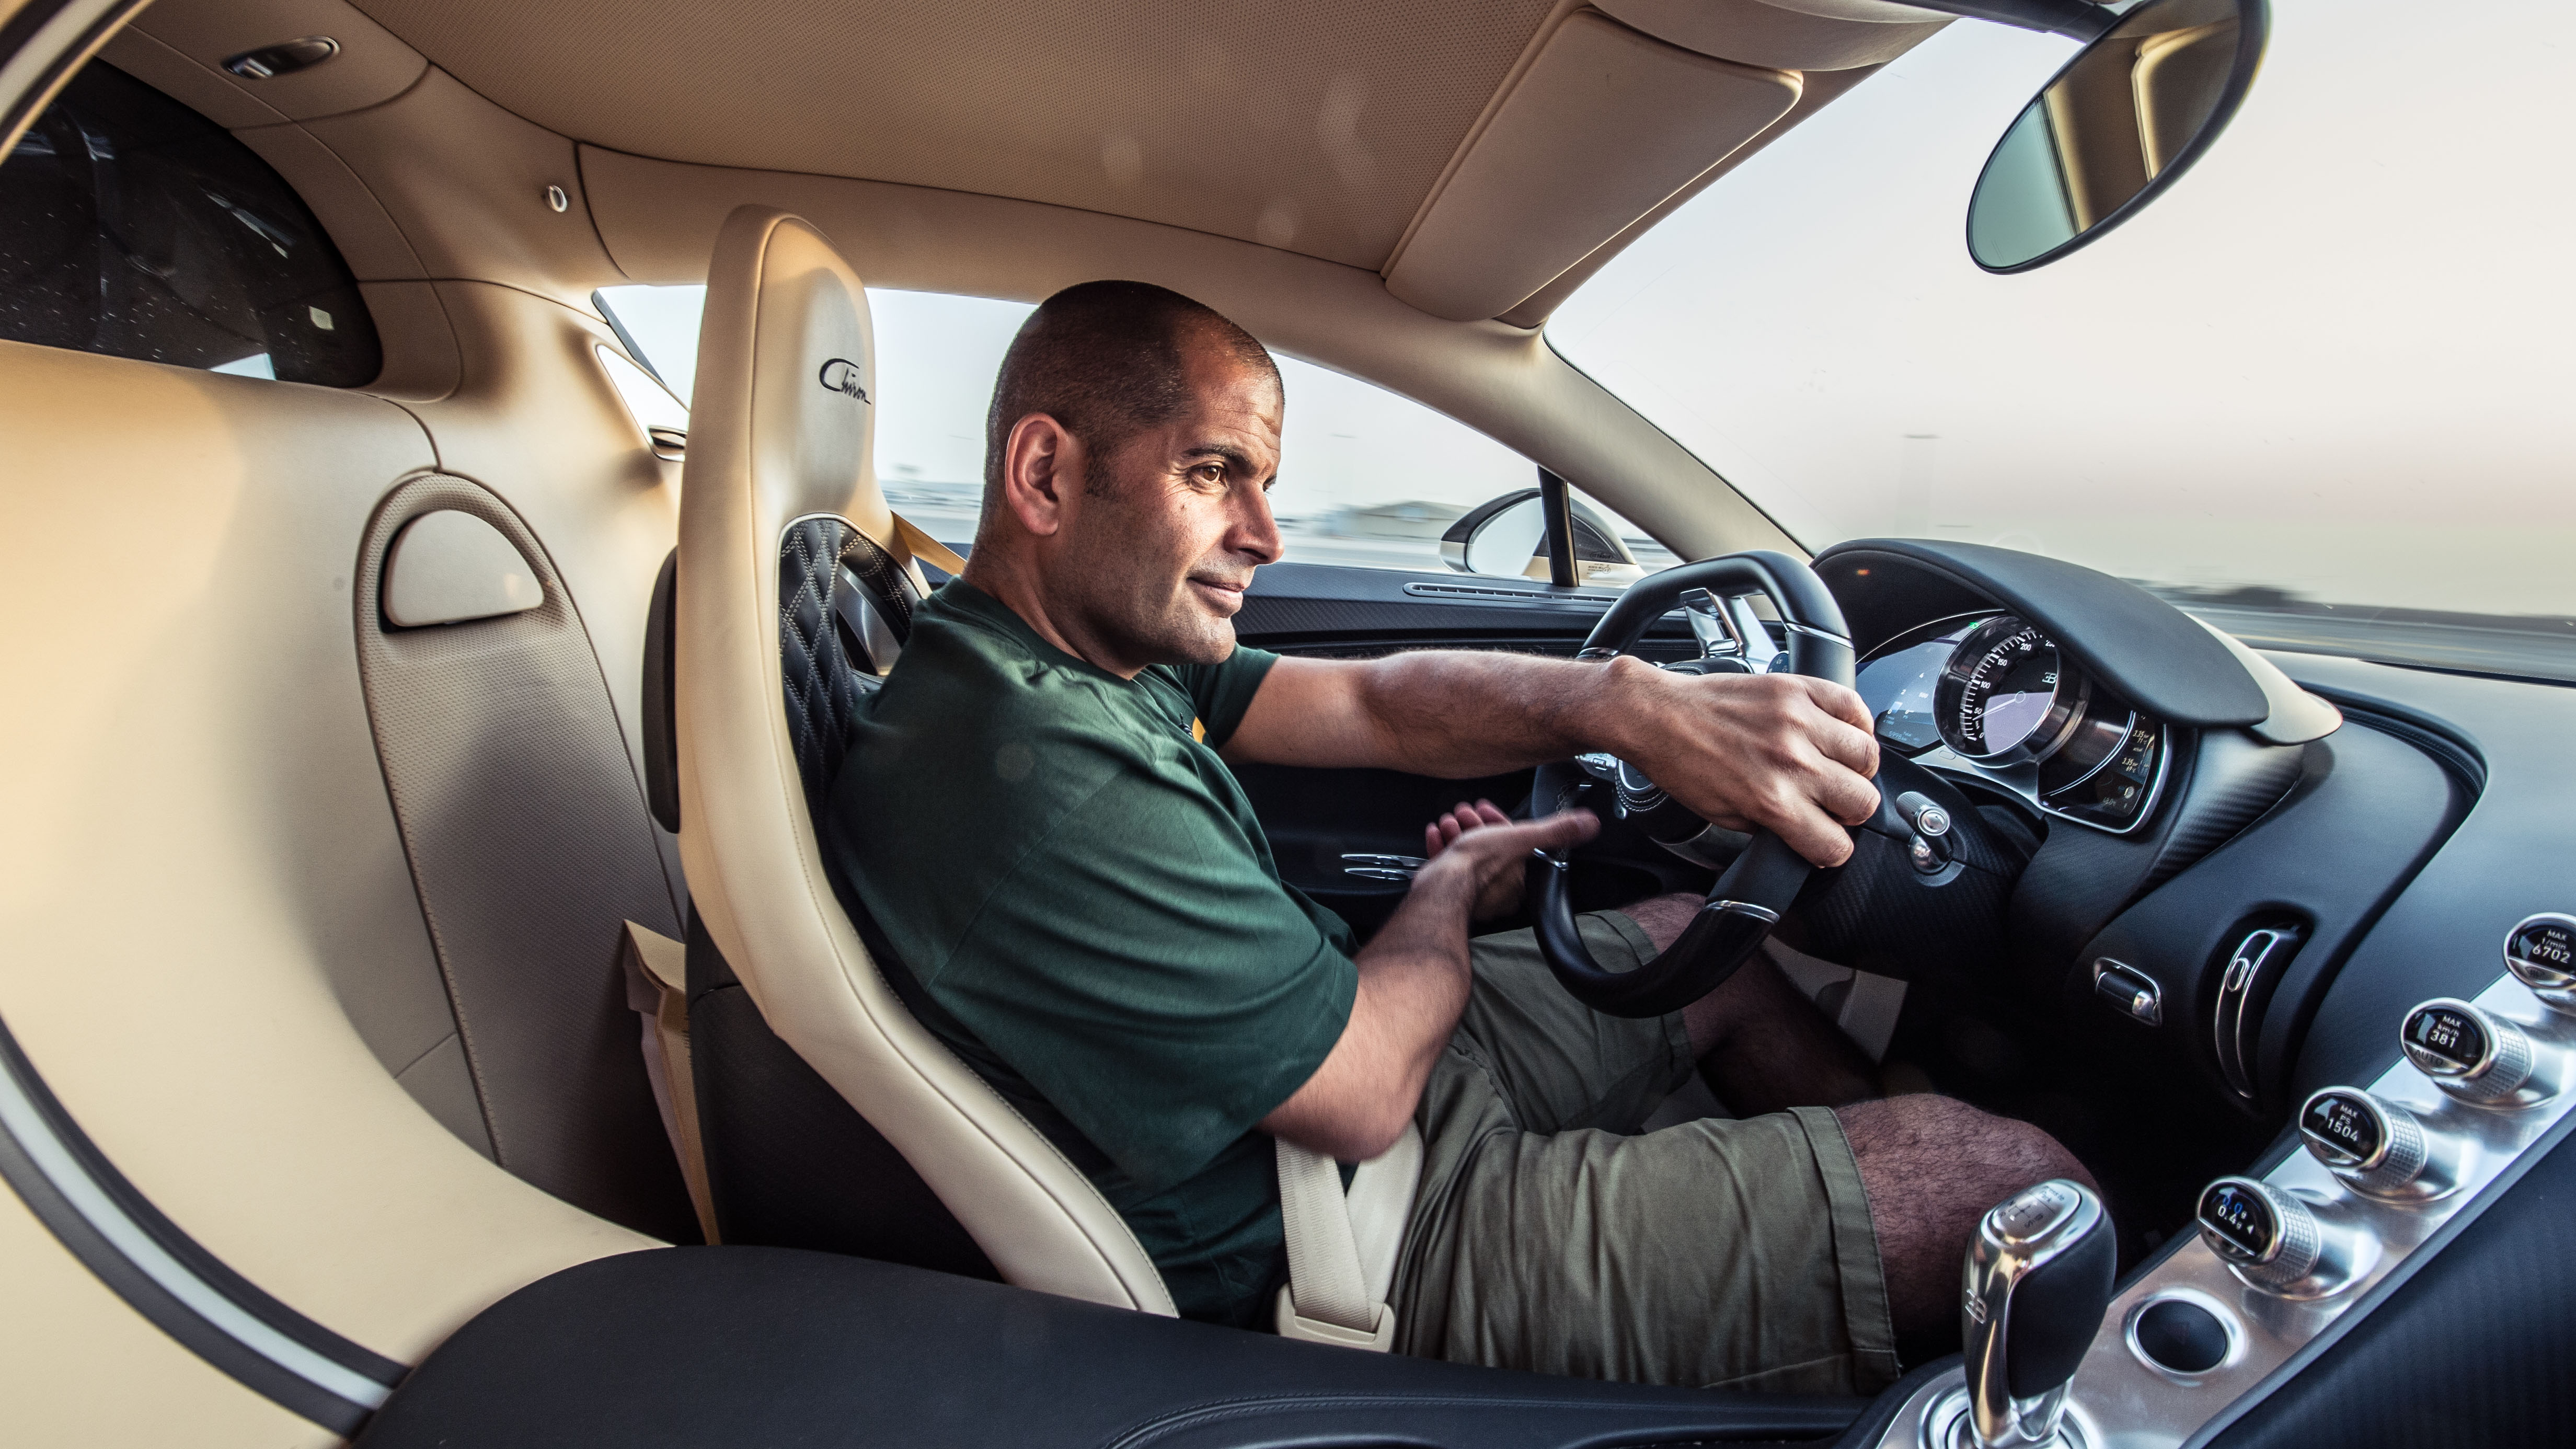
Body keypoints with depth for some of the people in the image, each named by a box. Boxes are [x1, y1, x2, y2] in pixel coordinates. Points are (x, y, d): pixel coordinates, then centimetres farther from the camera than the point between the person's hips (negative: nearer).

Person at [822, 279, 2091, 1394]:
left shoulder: (1112, 646, 0)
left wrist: (1636, 702, -20)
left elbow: (1376, 701, -2)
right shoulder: (1045, 783, -34)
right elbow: (1365, 1095, -25)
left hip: (1373, 1062, 10)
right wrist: (1455, 888, -5)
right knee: (2009, 1175, -6)